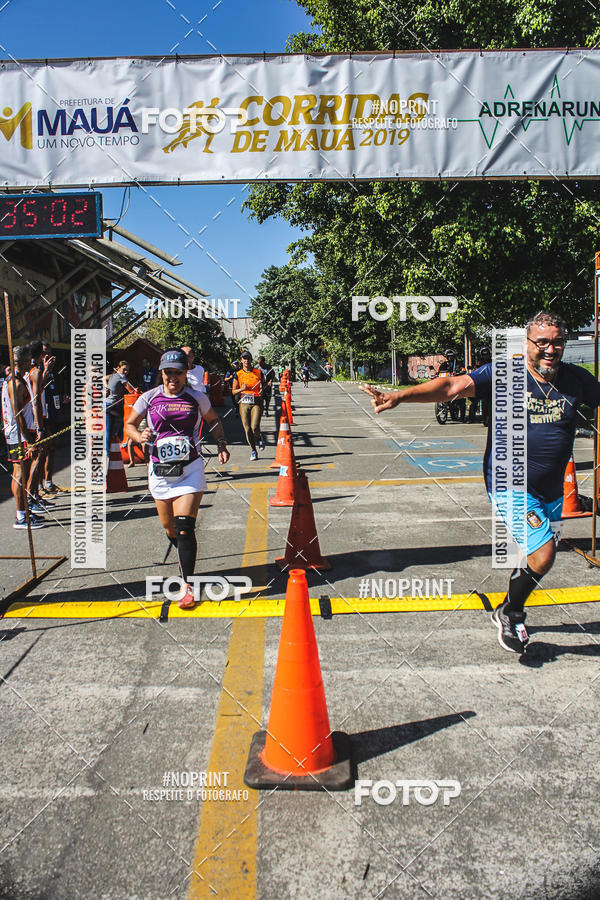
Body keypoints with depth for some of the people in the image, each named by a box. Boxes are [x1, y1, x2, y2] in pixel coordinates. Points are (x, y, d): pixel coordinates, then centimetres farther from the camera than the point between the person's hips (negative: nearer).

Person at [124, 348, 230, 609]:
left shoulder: (197, 398, 1)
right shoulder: (149, 398, 1)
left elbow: (213, 420, 18)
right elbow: (129, 424, 11)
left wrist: (222, 446, 5)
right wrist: (140, 436, -11)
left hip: (190, 470, -2)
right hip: (160, 470, 2)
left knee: (184, 527, -14)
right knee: (169, 528, 12)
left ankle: (187, 586, -7)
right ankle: (184, 558, 44)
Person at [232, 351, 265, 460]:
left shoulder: (258, 372, 4)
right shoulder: (238, 374, 4)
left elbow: (264, 384, 19)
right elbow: (233, 392, 8)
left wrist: (262, 390, -3)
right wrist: (241, 389, -12)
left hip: (257, 403, -1)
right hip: (244, 403, 1)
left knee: (255, 427, -16)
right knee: (247, 429, 0)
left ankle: (259, 438, 20)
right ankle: (253, 451, 18)